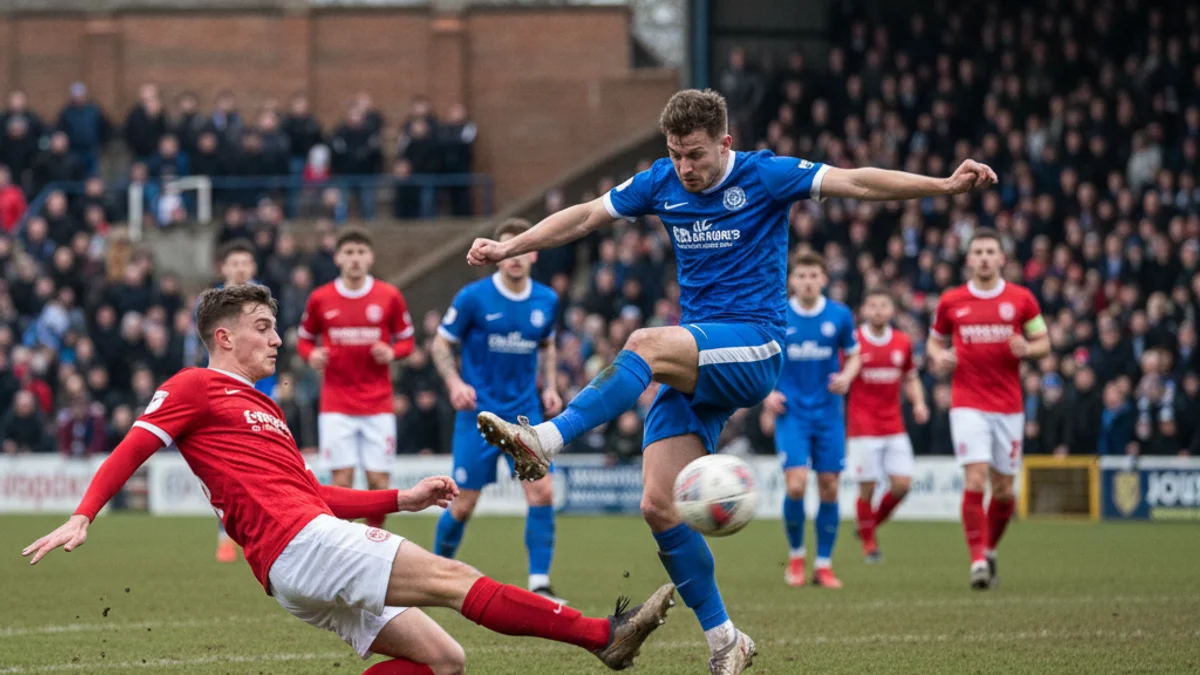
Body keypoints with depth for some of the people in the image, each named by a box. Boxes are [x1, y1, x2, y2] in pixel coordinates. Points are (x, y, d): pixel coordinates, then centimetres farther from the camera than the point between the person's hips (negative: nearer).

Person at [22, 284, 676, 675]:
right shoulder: (195, 388, 6)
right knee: (452, 577, -16)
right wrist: (82, 516, -17)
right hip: (300, 546, -9)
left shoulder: (263, 410, 30)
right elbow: (132, 449, -3)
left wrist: (403, 499, 24)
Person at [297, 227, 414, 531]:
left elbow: (407, 340, 9)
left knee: (379, 480, -1)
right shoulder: (320, 298, 2)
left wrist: (392, 352, -12)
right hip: (336, 404, 0)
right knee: (342, 479, -6)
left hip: (378, 403, 0)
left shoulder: (389, 296, 1)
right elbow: (304, 339, 13)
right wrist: (312, 355, -9)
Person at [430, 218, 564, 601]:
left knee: (542, 491, -13)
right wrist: (455, 382, -17)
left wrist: (549, 387, 6)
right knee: (464, 504, -1)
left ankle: (539, 584, -9)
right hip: (479, 412, -3)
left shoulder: (546, 301, 3)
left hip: (525, 413, 3)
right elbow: (441, 344, 0)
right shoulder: (474, 297, -8)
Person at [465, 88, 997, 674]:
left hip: (753, 348, -6)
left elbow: (854, 182, -13)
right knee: (658, 505, -6)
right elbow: (585, 216, 19)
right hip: (697, 362, 6)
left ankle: (547, 440, -42)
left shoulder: (764, 176, -6)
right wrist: (509, 248, 18)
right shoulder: (661, 183, 8)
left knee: (645, 344, -34)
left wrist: (944, 185, -23)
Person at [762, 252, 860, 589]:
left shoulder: (840, 316, 1)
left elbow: (853, 355, 12)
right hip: (791, 412, -2)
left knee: (829, 487, 0)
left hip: (828, 413, 2)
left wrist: (846, 377, -9)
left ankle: (824, 564, 11)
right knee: (796, 485, -15)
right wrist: (767, 392, -6)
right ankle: (795, 556, 7)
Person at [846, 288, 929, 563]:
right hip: (862, 426, -4)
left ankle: (872, 524, 21)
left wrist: (919, 403, 4)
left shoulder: (903, 342, 7)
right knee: (867, 487, -5)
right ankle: (868, 543, 12)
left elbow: (911, 379, 19)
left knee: (902, 483, -4)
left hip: (894, 425, 4)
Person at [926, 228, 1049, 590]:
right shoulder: (951, 301, 4)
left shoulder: (1021, 299, 3)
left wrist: (1026, 349, -14)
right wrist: (938, 357, -7)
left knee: (1003, 489, 6)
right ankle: (977, 561, -13)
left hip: (1009, 407, 1)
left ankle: (990, 551, 29)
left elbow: (1043, 343, 9)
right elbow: (935, 341, 16)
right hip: (968, 406, -1)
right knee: (975, 480, -16)